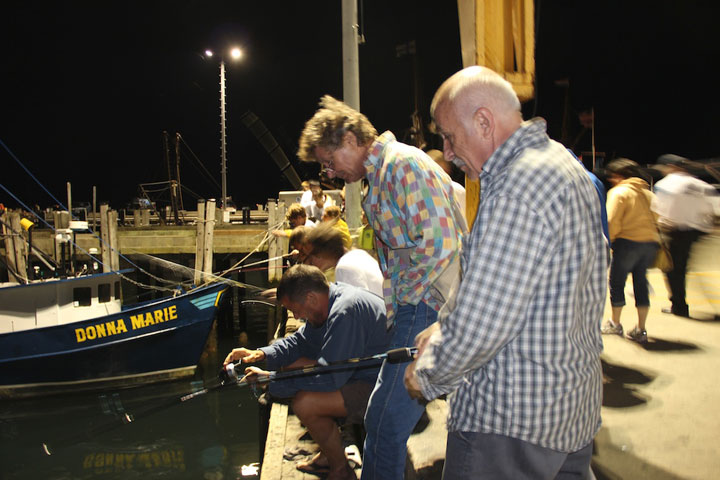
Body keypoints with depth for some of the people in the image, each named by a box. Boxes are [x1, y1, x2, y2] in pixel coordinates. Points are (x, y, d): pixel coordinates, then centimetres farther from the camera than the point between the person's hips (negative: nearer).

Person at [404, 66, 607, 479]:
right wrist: (445, 328, 13)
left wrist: (429, 376, -8)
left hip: (513, 420, -10)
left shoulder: (521, 185, -24)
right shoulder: (562, 163, 10)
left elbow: (482, 321, -25)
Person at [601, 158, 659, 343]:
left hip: (628, 241, -7)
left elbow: (612, 221, -14)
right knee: (641, 283, 11)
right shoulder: (647, 192, 14)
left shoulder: (619, 192, -7)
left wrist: (609, 242, -1)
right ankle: (641, 330, 12)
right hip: (651, 242, 7)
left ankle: (615, 324, 18)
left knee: (617, 282, 7)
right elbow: (655, 219, 13)